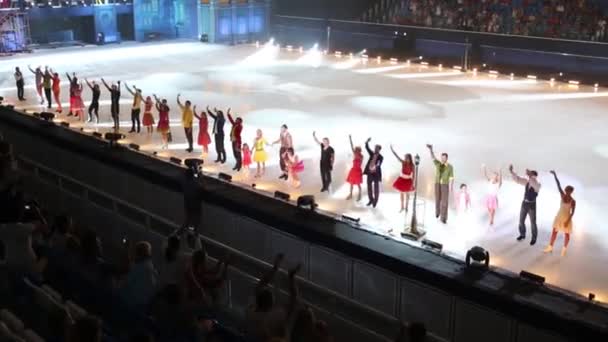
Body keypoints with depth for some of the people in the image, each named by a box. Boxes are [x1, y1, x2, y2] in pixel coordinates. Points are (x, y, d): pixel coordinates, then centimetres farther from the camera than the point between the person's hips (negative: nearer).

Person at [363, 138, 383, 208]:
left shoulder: (380, 157, -7)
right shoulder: (372, 154, 6)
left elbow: (379, 165, -21)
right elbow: (367, 148, -1)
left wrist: (377, 166, -43)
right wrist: (367, 142, -18)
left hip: (376, 173, -4)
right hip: (369, 172, 5)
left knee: (376, 188, 6)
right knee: (369, 187, 12)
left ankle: (375, 201, 18)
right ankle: (371, 200, 27)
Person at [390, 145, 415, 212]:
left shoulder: (412, 165, -15)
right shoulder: (403, 162, -10)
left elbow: (413, 174, -13)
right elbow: (397, 156, -16)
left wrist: (412, 184, -15)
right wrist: (392, 150, -25)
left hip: (408, 180, -3)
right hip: (401, 179, 3)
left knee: (407, 194, 12)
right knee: (401, 194, 12)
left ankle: (406, 207, 27)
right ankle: (402, 207, 27)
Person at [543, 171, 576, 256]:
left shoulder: (573, 201, -17)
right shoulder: (562, 195, -8)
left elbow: (572, 212, -14)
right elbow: (558, 185, -13)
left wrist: (568, 221, -20)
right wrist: (555, 175, -16)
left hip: (567, 218, -4)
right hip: (559, 216, 4)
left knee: (566, 234, 10)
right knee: (554, 231, 9)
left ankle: (564, 249, 29)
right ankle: (550, 248, 21)